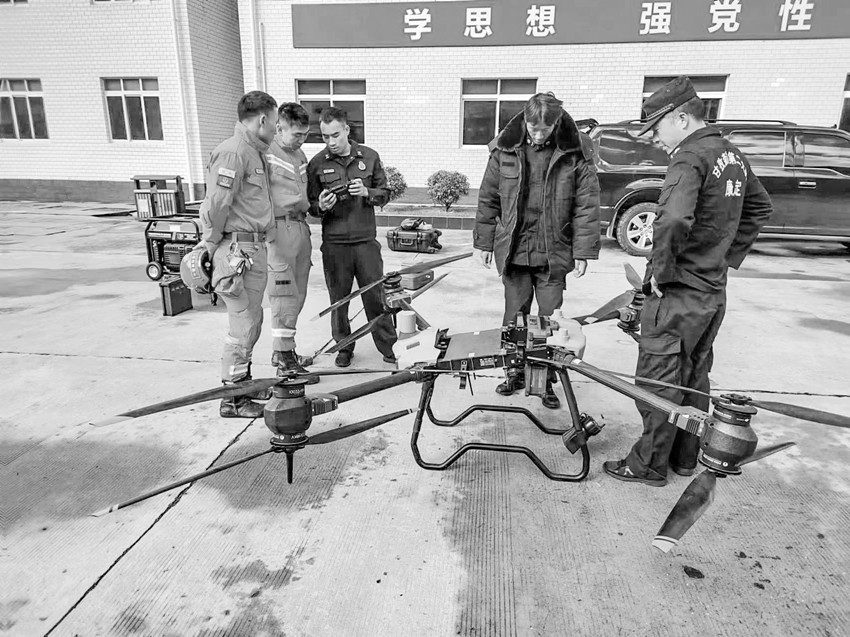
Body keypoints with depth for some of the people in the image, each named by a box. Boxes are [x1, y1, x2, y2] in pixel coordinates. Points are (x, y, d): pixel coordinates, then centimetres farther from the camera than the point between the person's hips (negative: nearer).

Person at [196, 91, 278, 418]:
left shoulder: (256, 153, 17)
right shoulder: (233, 152, -16)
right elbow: (216, 205, -19)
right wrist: (211, 246, -11)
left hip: (256, 247, 10)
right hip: (237, 249, -10)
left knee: (252, 319, 18)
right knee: (243, 325, -4)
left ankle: (244, 380, 34)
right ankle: (232, 399, 9)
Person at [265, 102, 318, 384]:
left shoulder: (300, 154, 18)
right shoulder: (265, 155, -9)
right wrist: (269, 235, -19)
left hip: (301, 227, 8)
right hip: (279, 230, -8)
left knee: (298, 296, 12)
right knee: (285, 297, -5)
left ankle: (283, 350, 25)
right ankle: (285, 360, 4)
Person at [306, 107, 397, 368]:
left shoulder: (369, 157, 4)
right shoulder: (317, 163, 2)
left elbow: (385, 193, 8)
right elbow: (310, 206, 6)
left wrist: (367, 192, -12)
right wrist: (321, 206, -17)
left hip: (366, 240, 0)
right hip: (334, 243, 0)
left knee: (375, 296, 6)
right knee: (339, 299, 8)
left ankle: (387, 346, 20)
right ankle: (344, 347, 25)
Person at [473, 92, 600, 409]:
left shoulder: (576, 152, -5)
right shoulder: (505, 149, -1)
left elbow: (587, 204, -3)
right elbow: (488, 199, 5)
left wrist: (583, 250, -7)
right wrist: (484, 242, 5)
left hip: (554, 253, -1)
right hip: (512, 250, 1)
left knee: (551, 320, 5)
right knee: (514, 317, 10)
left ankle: (547, 380, 20)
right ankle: (515, 372, 27)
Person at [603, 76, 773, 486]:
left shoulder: (689, 157, -18)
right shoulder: (733, 155, 11)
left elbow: (672, 221, -35)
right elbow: (760, 209, 24)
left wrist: (662, 271, -21)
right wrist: (728, 258, 20)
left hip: (677, 294, -9)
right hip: (714, 291, 9)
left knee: (659, 380, 3)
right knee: (694, 377, 18)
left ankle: (649, 464, 15)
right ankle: (685, 458, 32)